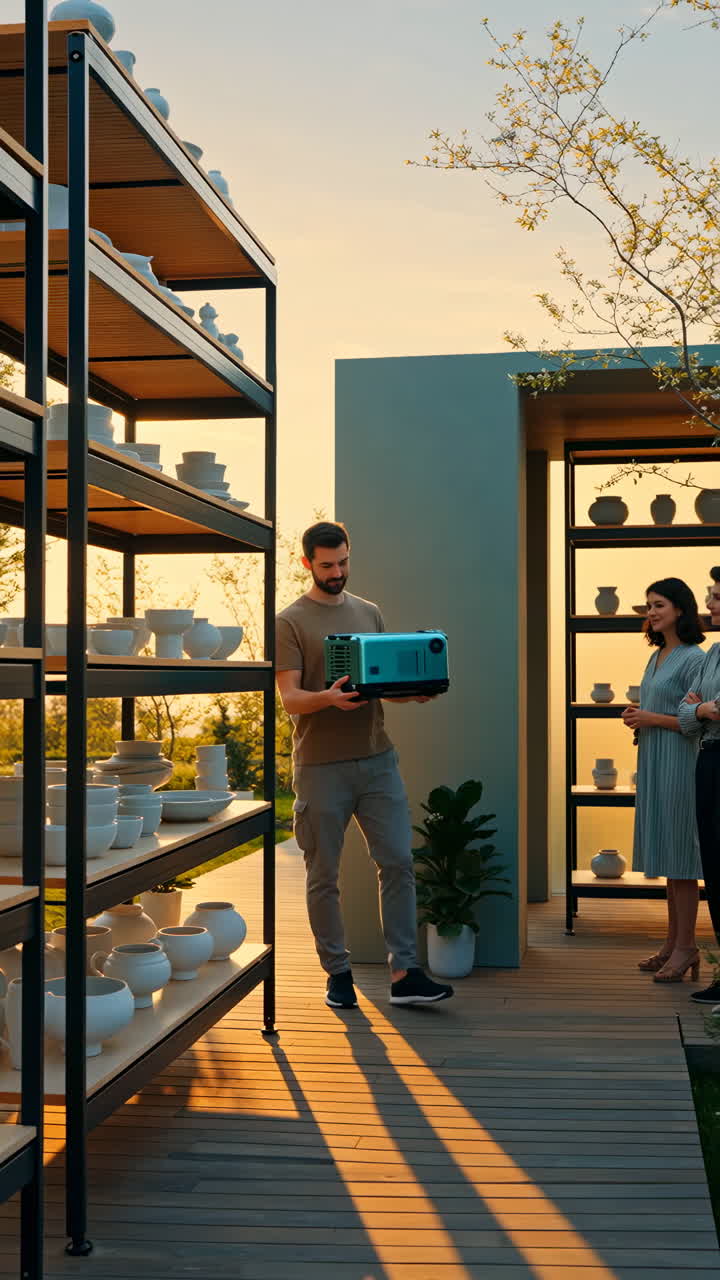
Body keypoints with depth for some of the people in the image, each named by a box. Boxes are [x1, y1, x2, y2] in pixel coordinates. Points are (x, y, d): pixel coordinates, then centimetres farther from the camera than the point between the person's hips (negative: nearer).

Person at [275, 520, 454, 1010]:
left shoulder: (370, 613, 14)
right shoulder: (291, 621, -1)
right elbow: (290, 697, -8)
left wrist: (412, 691, -6)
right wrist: (328, 698, -29)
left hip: (377, 758, 4)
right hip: (320, 764, -4)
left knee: (398, 862, -1)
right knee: (324, 877, 4)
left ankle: (404, 974, 4)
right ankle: (338, 974, 17)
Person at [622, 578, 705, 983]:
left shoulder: (693, 658, -11)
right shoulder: (657, 657, 15)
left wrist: (652, 719, -14)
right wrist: (637, 718, 6)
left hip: (679, 763, -9)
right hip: (653, 763, 9)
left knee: (680, 853, -4)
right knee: (666, 853, 12)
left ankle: (686, 947, 2)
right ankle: (673, 942, 19)